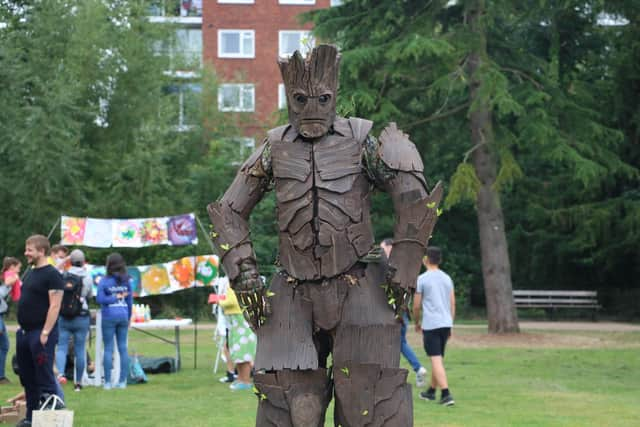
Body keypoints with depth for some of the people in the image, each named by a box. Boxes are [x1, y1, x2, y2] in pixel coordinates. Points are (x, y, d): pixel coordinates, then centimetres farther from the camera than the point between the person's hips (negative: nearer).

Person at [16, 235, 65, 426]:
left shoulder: (52, 275, -12)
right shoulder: (30, 272, 16)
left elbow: (55, 306, -18)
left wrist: (45, 332, -22)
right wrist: (21, 325, 16)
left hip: (41, 333, -9)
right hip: (24, 332, 9)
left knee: (45, 378, -10)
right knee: (27, 378, 13)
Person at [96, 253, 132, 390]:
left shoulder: (104, 281, -7)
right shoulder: (126, 281, 4)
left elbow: (100, 299, -14)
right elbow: (130, 300, 9)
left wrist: (114, 297, -5)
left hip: (109, 317, -3)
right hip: (123, 316, 3)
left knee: (108, 349, 1)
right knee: (123, 348, 6)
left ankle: (108, 382, 0)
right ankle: (122, 381, 7)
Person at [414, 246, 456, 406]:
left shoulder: (422, 279, -5)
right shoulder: (447, 278, 11)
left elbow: (416, 305, -2)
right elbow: (453, 304, 13)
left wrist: (417, 322, 15)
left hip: (430, 325, -6)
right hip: (446, 323, 6)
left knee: (436, 360, -7)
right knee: (438, 358, 18)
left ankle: (446, 394, -16)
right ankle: (431, 391, 30)